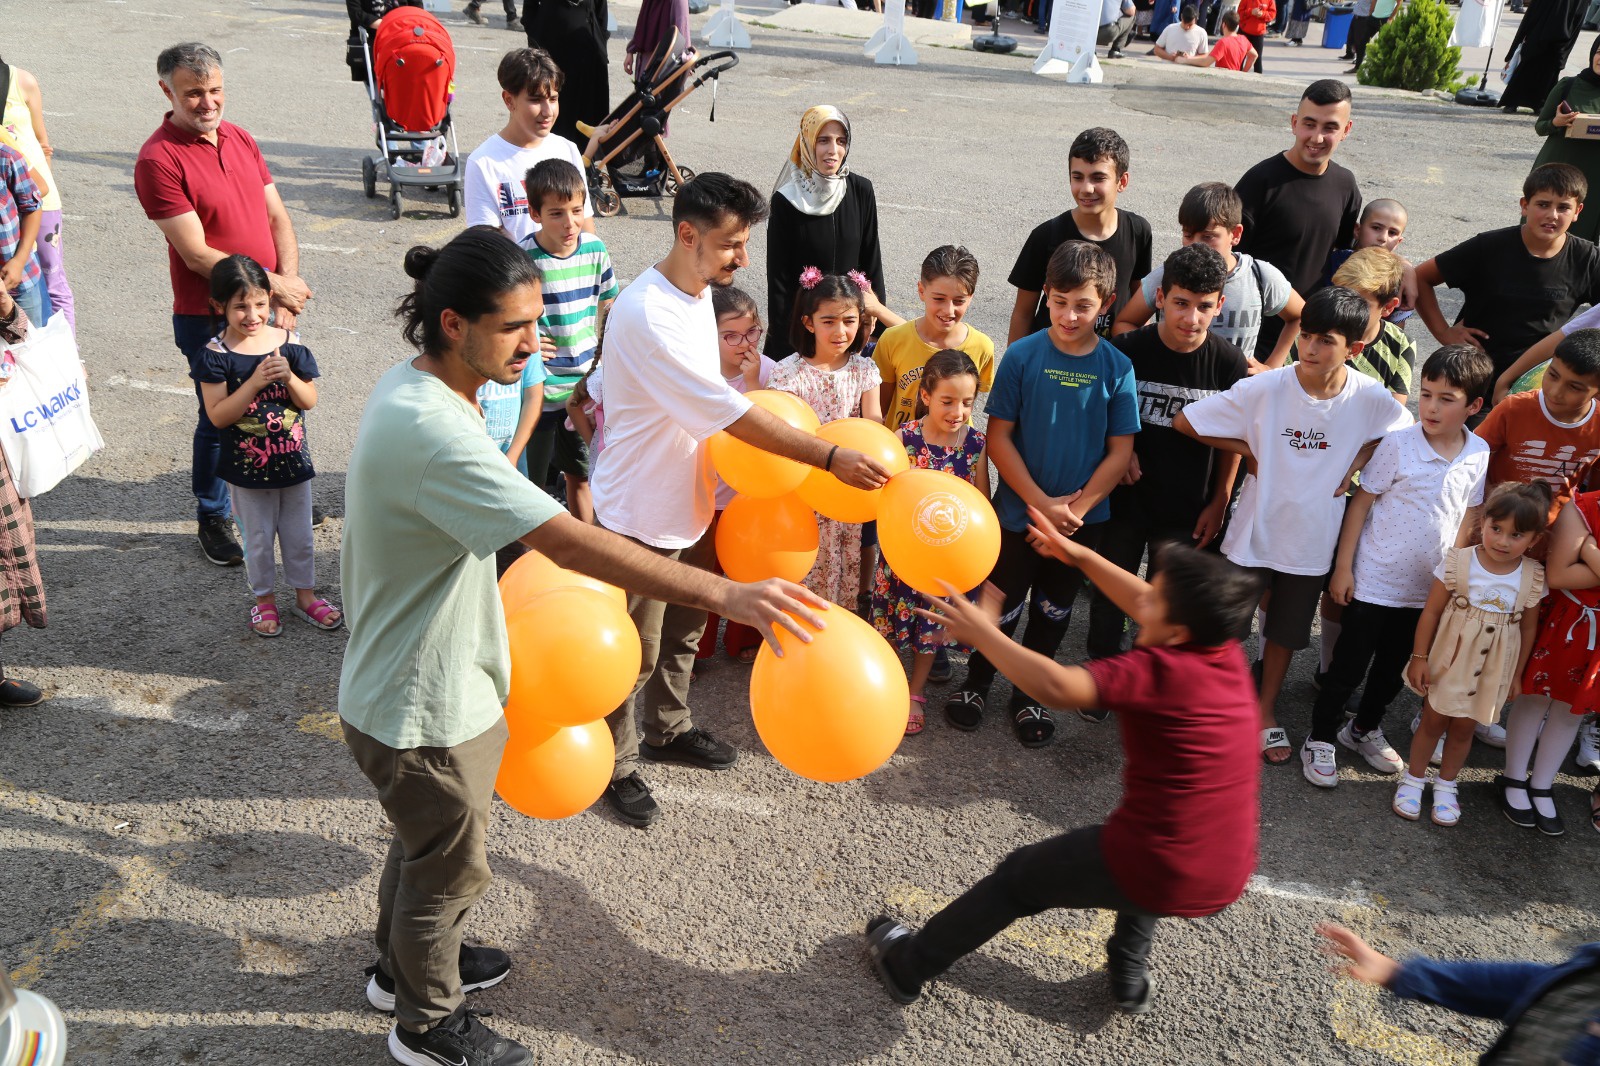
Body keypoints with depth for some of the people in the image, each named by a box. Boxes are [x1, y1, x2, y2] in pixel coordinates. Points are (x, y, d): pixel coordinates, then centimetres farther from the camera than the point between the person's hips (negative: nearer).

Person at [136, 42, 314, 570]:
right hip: (208, 321, -6)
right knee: (220, 421, 7)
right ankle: (213, 519, 27)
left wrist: (288, 282, -8)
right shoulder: (158, 160, -17)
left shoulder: (239, 138, 6)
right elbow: (197, 255, -19)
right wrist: (274, 284, -16)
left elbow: (277, 216, 6)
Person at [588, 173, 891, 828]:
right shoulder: (647, 313, -28)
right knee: (635, 651, 8)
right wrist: (829, 457, -31)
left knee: (684, 631, 24)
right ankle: (617, 766, 28)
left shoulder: (700, 294, 2)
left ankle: (669, 730, 46)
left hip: (691, 503, 9)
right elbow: (730, 413, -32)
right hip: (640, 515, -9)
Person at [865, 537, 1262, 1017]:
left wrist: (984, 633, -20)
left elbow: (1056, 686, -33)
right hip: (1227, 880, 6)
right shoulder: (1228, 654, -1)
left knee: (1017, 877, 16)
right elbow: (1151, 607, 13)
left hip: (1153, 874, -6)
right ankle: (1129, 976, 37)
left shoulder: (1158, 672, -22)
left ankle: (909, 963, 35)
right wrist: (1078, 555, 16)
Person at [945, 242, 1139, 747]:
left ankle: (1029, 692, 37)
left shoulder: (1117, 368, -7)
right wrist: (1041, 503, -16)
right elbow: (998, 437, -11)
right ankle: (976, 682, 34)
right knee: (1001, 606, 11)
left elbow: (1120, 450, -5)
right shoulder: (1022, 356, -12)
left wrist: (1077, 508, -13)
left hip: (1083, 520, 2)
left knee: (1053, 611, 17)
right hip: (1018, 511, -2)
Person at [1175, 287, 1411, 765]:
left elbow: (1405, 434, 7)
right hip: (1254, 531, -2)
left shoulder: (1371, 398, -14)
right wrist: (1246, 450, -12)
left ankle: (1265, 712, 42)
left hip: (1311, 540, 3)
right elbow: (1184, 421, -16)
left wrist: (1358, 462, -9)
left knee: (1287, 630, 20)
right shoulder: (1264, 389, -20)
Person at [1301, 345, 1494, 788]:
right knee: (1348, 666, 4)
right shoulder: (1398, 444, -16)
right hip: (1373, 581, -4)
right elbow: (1360, 503, -11)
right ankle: (1320, 740, 21)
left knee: (1393, 669, 19)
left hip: (1428, 587, 4)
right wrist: (1343, 567, -11)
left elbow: (1468, 517, 6)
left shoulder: (1479, 454, -4)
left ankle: (1365, 728, 40)